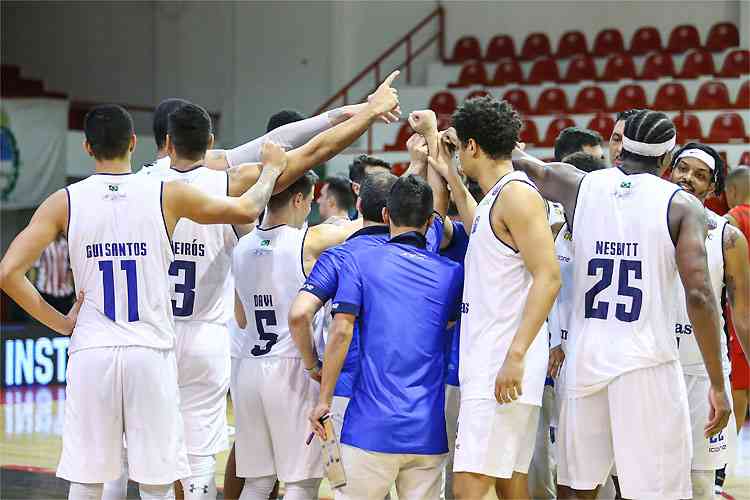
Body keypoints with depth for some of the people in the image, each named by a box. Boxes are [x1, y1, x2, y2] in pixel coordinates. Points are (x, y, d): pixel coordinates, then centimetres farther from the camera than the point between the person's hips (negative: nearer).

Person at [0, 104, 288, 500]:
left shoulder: (64, 202, -1)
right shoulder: (168, 196, -2)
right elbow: (246, 210, 10)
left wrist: (59, 322, 2)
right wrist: (272, 168, 29)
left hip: (91, 354, 1)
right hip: (151, 352, -1)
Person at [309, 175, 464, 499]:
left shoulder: (360, 262, 1)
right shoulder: (451, 274, 10)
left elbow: (341, 332, -7)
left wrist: (324, 399, -1)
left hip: (373, 427, -3)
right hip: (429, 430, 3)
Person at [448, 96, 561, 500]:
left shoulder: (517, 193, -11)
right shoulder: (495, 198, 18)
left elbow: (548, 278, -19)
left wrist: (516, 355, -26)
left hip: (502, 368, -10)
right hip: (487, 365, 10)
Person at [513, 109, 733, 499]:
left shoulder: (580, 186, 5)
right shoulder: (682, 205, -3)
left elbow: (525, 164, 24)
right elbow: (699, 295, -10)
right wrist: (718, 385, -7)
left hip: (585, 360, 3)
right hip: (648, 365, -3)